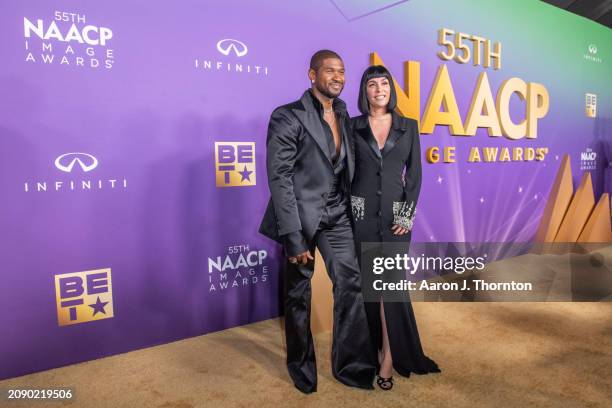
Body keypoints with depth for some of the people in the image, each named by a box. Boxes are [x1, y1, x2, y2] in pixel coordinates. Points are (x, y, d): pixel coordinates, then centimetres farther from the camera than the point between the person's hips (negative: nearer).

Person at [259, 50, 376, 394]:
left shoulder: (344, 116, 10)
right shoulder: (288, 117, -11)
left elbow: (346, 169, 12)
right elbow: (279, 177, -16)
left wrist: (349, 209, 4)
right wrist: (293, 236, -19)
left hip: (336, 215, 5)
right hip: (302, 216, -5)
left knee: (351, 284, 3)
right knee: (299, 293, 9)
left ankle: (352, 365, 20)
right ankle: (302, 366, 30)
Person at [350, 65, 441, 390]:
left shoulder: (408, 127, 6)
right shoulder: (354, 127, 4)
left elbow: (414, 174, 3)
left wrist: (408, 214, -6)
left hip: (396, 213, 0)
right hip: (361, 213, 0)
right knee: (367, 282, 7)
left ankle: (389, 358, 9)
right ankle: (375, 349, 25)